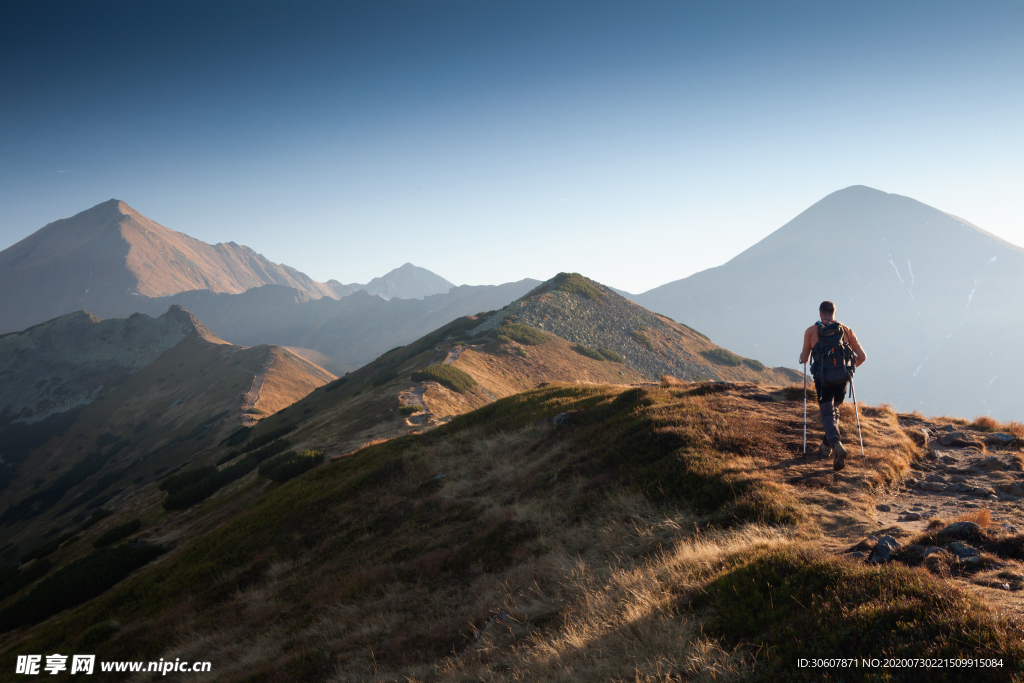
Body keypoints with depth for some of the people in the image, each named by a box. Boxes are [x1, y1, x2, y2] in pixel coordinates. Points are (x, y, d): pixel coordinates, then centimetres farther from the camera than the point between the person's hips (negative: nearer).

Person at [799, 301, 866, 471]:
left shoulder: (811, 331, 3)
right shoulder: (846, 330, 8)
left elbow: (804, 359, 8)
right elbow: (862, 356, 6)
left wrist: (802, 355, 32)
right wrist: (851, 367, 26)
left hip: (823, 379, -3)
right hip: (842, 378, 3)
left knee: (827, 415, -3)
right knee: (834, 411, 24)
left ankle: (836, 445, -28)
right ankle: (826, 447, 28)